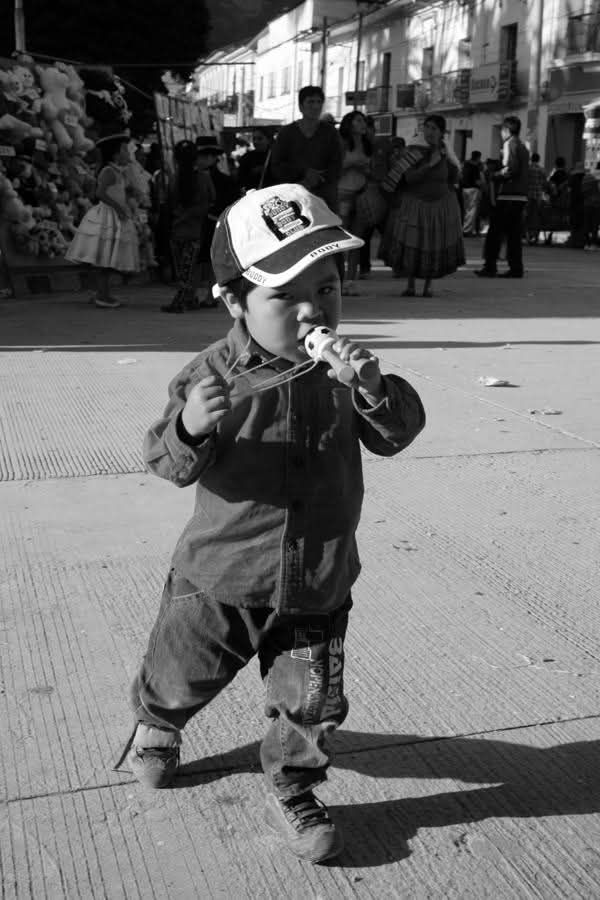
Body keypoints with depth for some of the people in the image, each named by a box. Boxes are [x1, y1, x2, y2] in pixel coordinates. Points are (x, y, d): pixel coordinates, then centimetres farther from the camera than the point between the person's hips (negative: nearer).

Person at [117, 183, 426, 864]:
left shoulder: (341, 367, -7)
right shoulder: (213, 374, -17)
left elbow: (397, 434, -9)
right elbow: (169, 464, -16)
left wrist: (374, 390, -29)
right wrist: (189, 429, -38)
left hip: (318, 585, 2)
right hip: (220, 580, -1)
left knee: (313, 704, 7)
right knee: (181, 677, 21)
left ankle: (291, 794, 34)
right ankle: (155, 727, 56)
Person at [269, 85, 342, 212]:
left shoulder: (329, 132, 11)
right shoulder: (286, 132, 10)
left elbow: (336, 169, 3)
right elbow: (276, 168, 4)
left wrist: (312, 182, -13)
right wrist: (304, 172, -11)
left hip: (324, 200, 1)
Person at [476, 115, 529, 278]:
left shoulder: (509, 144, -8)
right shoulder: (522, 146, 19)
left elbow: (510, 169, -19)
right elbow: (522, 170, 18)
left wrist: (494, 177, -6)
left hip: (508, 196, -8)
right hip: (521, 195, 8)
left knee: (495, 232, -3)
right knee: (514, 233, 9)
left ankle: (490, 267, -4)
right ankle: (516, 268, 7)